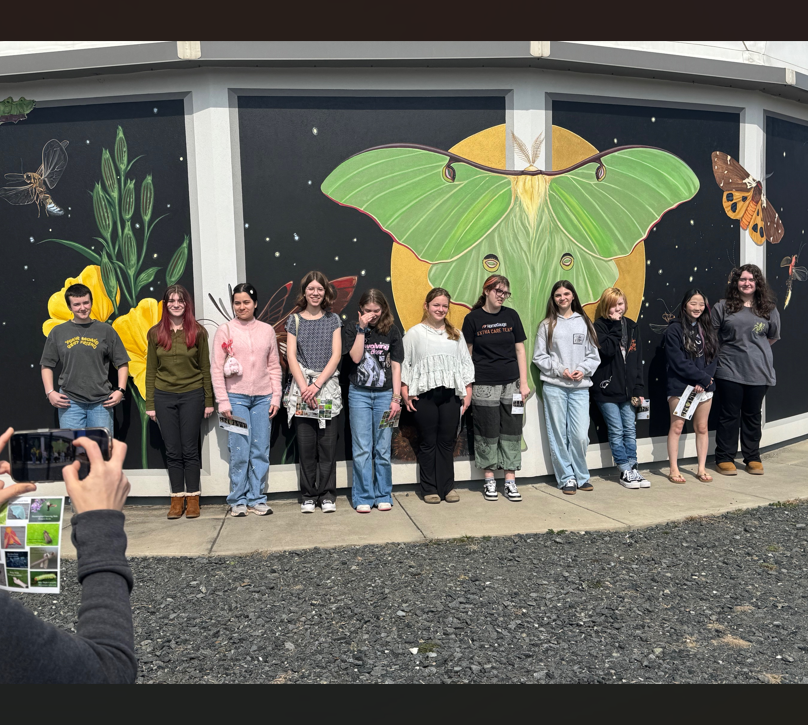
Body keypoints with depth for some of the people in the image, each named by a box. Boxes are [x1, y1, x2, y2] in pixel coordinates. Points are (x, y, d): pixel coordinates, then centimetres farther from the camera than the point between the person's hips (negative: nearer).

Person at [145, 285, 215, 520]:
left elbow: (205, 368, 3)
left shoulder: (198, 332, 1)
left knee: (190, 449, 2)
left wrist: (209, 401, 0)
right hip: (164, 396, 2)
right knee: (172, 451, 6)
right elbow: (151, 370, 7)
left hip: (192, 395, -2)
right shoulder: (155, 333, 6)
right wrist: (150, 403, 3)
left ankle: (193, 499, 12)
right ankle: (177, 499, 15)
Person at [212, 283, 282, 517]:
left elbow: (274, 367, 10)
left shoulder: (267, 330, 9)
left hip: (263, 397, 3)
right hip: (236, 397, -2)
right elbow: (216, 369, -1)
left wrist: (276, 397, 3)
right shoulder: (224, 330, 2)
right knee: (239, 452, -3)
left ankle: (256, 499, 14)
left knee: (261, 451, 4)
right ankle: (238, 500, 10)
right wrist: (223, 401, -7)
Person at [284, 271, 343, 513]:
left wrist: (317, 385, -11)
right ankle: (308, 496, 12)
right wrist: (304, 387, -12)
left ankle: (327, 496, 8)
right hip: (301, 386, 0)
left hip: (328, 386, 0)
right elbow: (291, 356, 0)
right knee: (305, 445, 2)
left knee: (327, 444, 0)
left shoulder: (333, 320, 8)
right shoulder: (294, 320, 8)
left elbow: (336, 355, -1)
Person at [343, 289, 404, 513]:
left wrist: (396, 398, -2)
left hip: (384, 394, 1)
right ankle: (363, 498, 8)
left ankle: (383, 496, 16)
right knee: (362, 449, 0)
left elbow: (396, 366, 4)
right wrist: (361, 329, -12)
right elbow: (356, 357, -11)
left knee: (383, 449, 5)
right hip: (359, 394, -1)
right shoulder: (352, 330, 3)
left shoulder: (391, 331, 5)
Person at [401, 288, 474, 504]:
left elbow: (465, 363, 13)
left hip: (450, 394, 2)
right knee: (428, 442, 3)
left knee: (447, 441, 5)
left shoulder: (455, 334, 14)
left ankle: (447, 486, 14)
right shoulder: (414, 333, 4)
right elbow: (403, 363, 1)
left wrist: (467, 392, 6)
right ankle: (429, 488, 11)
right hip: (424, 395, -2)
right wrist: (405, 393, -6)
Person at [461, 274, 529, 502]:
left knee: (511, 431, 4)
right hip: (484, 386, -2)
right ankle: (489, 480, 16)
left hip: (511, 383, 3)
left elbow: (520, 349, 7)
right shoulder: (473, 318, -2)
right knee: (487, 432, 3)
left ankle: (510, 481, 12)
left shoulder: (511, 315, 5)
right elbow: (467, 354, 1)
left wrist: (524, 382, 2)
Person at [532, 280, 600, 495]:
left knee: (581, 435, -3)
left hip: (580, 387, 1)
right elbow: (539, 357, 3)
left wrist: (583, 369, -8)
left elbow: (594, 355, 9)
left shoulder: (584, 323, 9)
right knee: (559, 435, 3)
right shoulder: (547, 325, 4)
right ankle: (566, 477, 15)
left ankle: (581, 476, 16)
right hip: (554, 387, -1)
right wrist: (559, 369, -8)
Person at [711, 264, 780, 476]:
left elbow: (773, 337, 16)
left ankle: (753, 458, 23)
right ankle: (724, 458, 13)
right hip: (729, 370, -2)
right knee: (729, 415, 4)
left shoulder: (768, 309, 6)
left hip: (758, 371, 2)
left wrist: (755, 348, 11)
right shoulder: (723, 307, -1)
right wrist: (726, 351, 2)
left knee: (753, 415, 12)